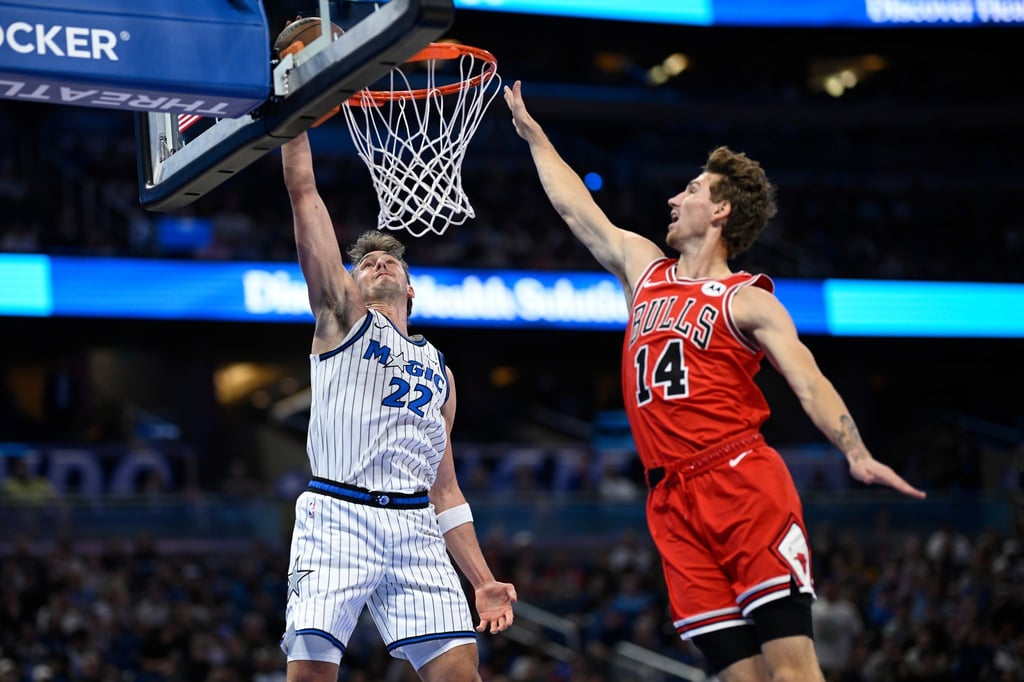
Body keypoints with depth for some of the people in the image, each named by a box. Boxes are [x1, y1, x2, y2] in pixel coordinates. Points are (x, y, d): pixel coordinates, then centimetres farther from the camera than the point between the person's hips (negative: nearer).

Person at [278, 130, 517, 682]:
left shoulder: (438, 370, 26)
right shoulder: (342, 316, 15)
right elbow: (303, 191, 7)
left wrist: (482, 582, 16)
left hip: (415, 527, 4)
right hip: (337, 516, -4)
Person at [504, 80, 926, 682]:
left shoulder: (748, 301, 3)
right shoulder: (643, 266, 20)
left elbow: (811, 384, -8)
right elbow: (574, 206, 32)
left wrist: (857, 453, -25)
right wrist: (533, 133, 41)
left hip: (745, 484, -5)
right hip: (674, 503, 5)